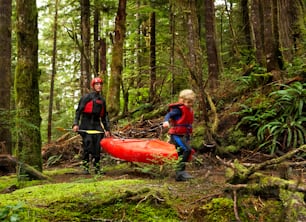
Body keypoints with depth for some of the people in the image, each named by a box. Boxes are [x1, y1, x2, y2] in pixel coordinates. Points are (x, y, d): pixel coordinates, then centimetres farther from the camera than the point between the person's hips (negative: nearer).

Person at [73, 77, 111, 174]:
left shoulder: (102, 100, 19)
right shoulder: (86, 97, 3)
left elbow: (104, 116, 21)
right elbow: (78, 111, -2)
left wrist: (107, 129, 15)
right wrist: (75, 124, -13)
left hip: (97, 124, 5)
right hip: (86, 124, -4)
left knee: (97, 147, 2)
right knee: (87, 145, -12)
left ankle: (97, 168, 9)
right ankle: (85, 167, -5)